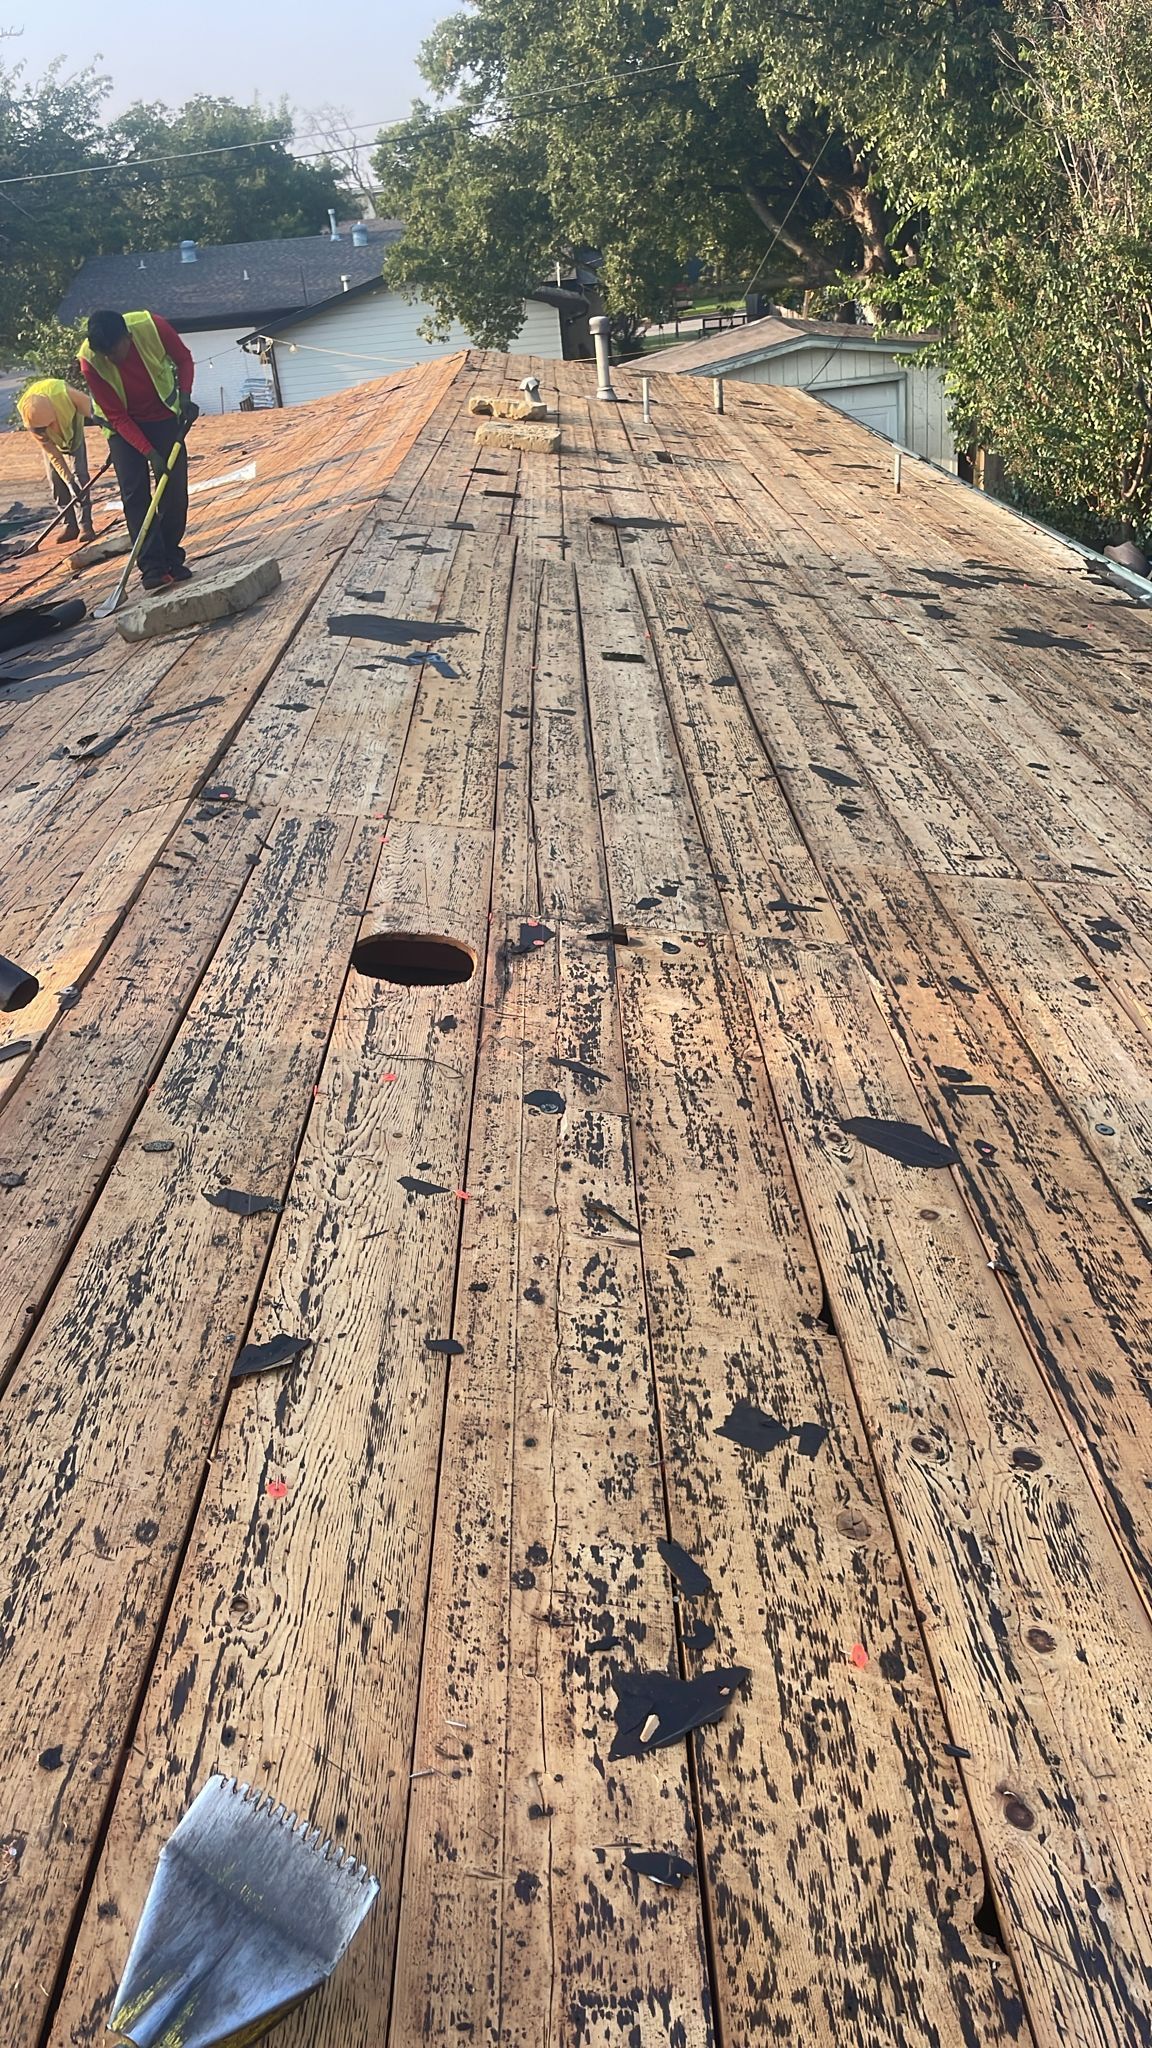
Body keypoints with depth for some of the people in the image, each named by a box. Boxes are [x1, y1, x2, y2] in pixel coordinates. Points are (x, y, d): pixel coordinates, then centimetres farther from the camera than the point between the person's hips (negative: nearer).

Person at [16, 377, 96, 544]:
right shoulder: (30, 422, -37)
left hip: (72, 425, -1)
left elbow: (93, 412, -30)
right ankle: (70, 524, 5)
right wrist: (69, 482, -32)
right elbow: (53, 454, -27)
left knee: (79, 474, -10)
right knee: (56, 479, -4)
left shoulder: (64, 394, -44)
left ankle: (85, 524, -8)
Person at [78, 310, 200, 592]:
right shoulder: (90, 362, -27)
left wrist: (185, 395, -20)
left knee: (174, 489, -3)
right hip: (124, 426, -1)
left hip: (164, 417, 2)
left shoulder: (151, 325, -26)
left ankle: (171, 557, 9)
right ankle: (152, 566, -13)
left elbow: (183, 359, -5)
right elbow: (116, 417, -21)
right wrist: (149, 453, -28)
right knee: (135, 494, -12)